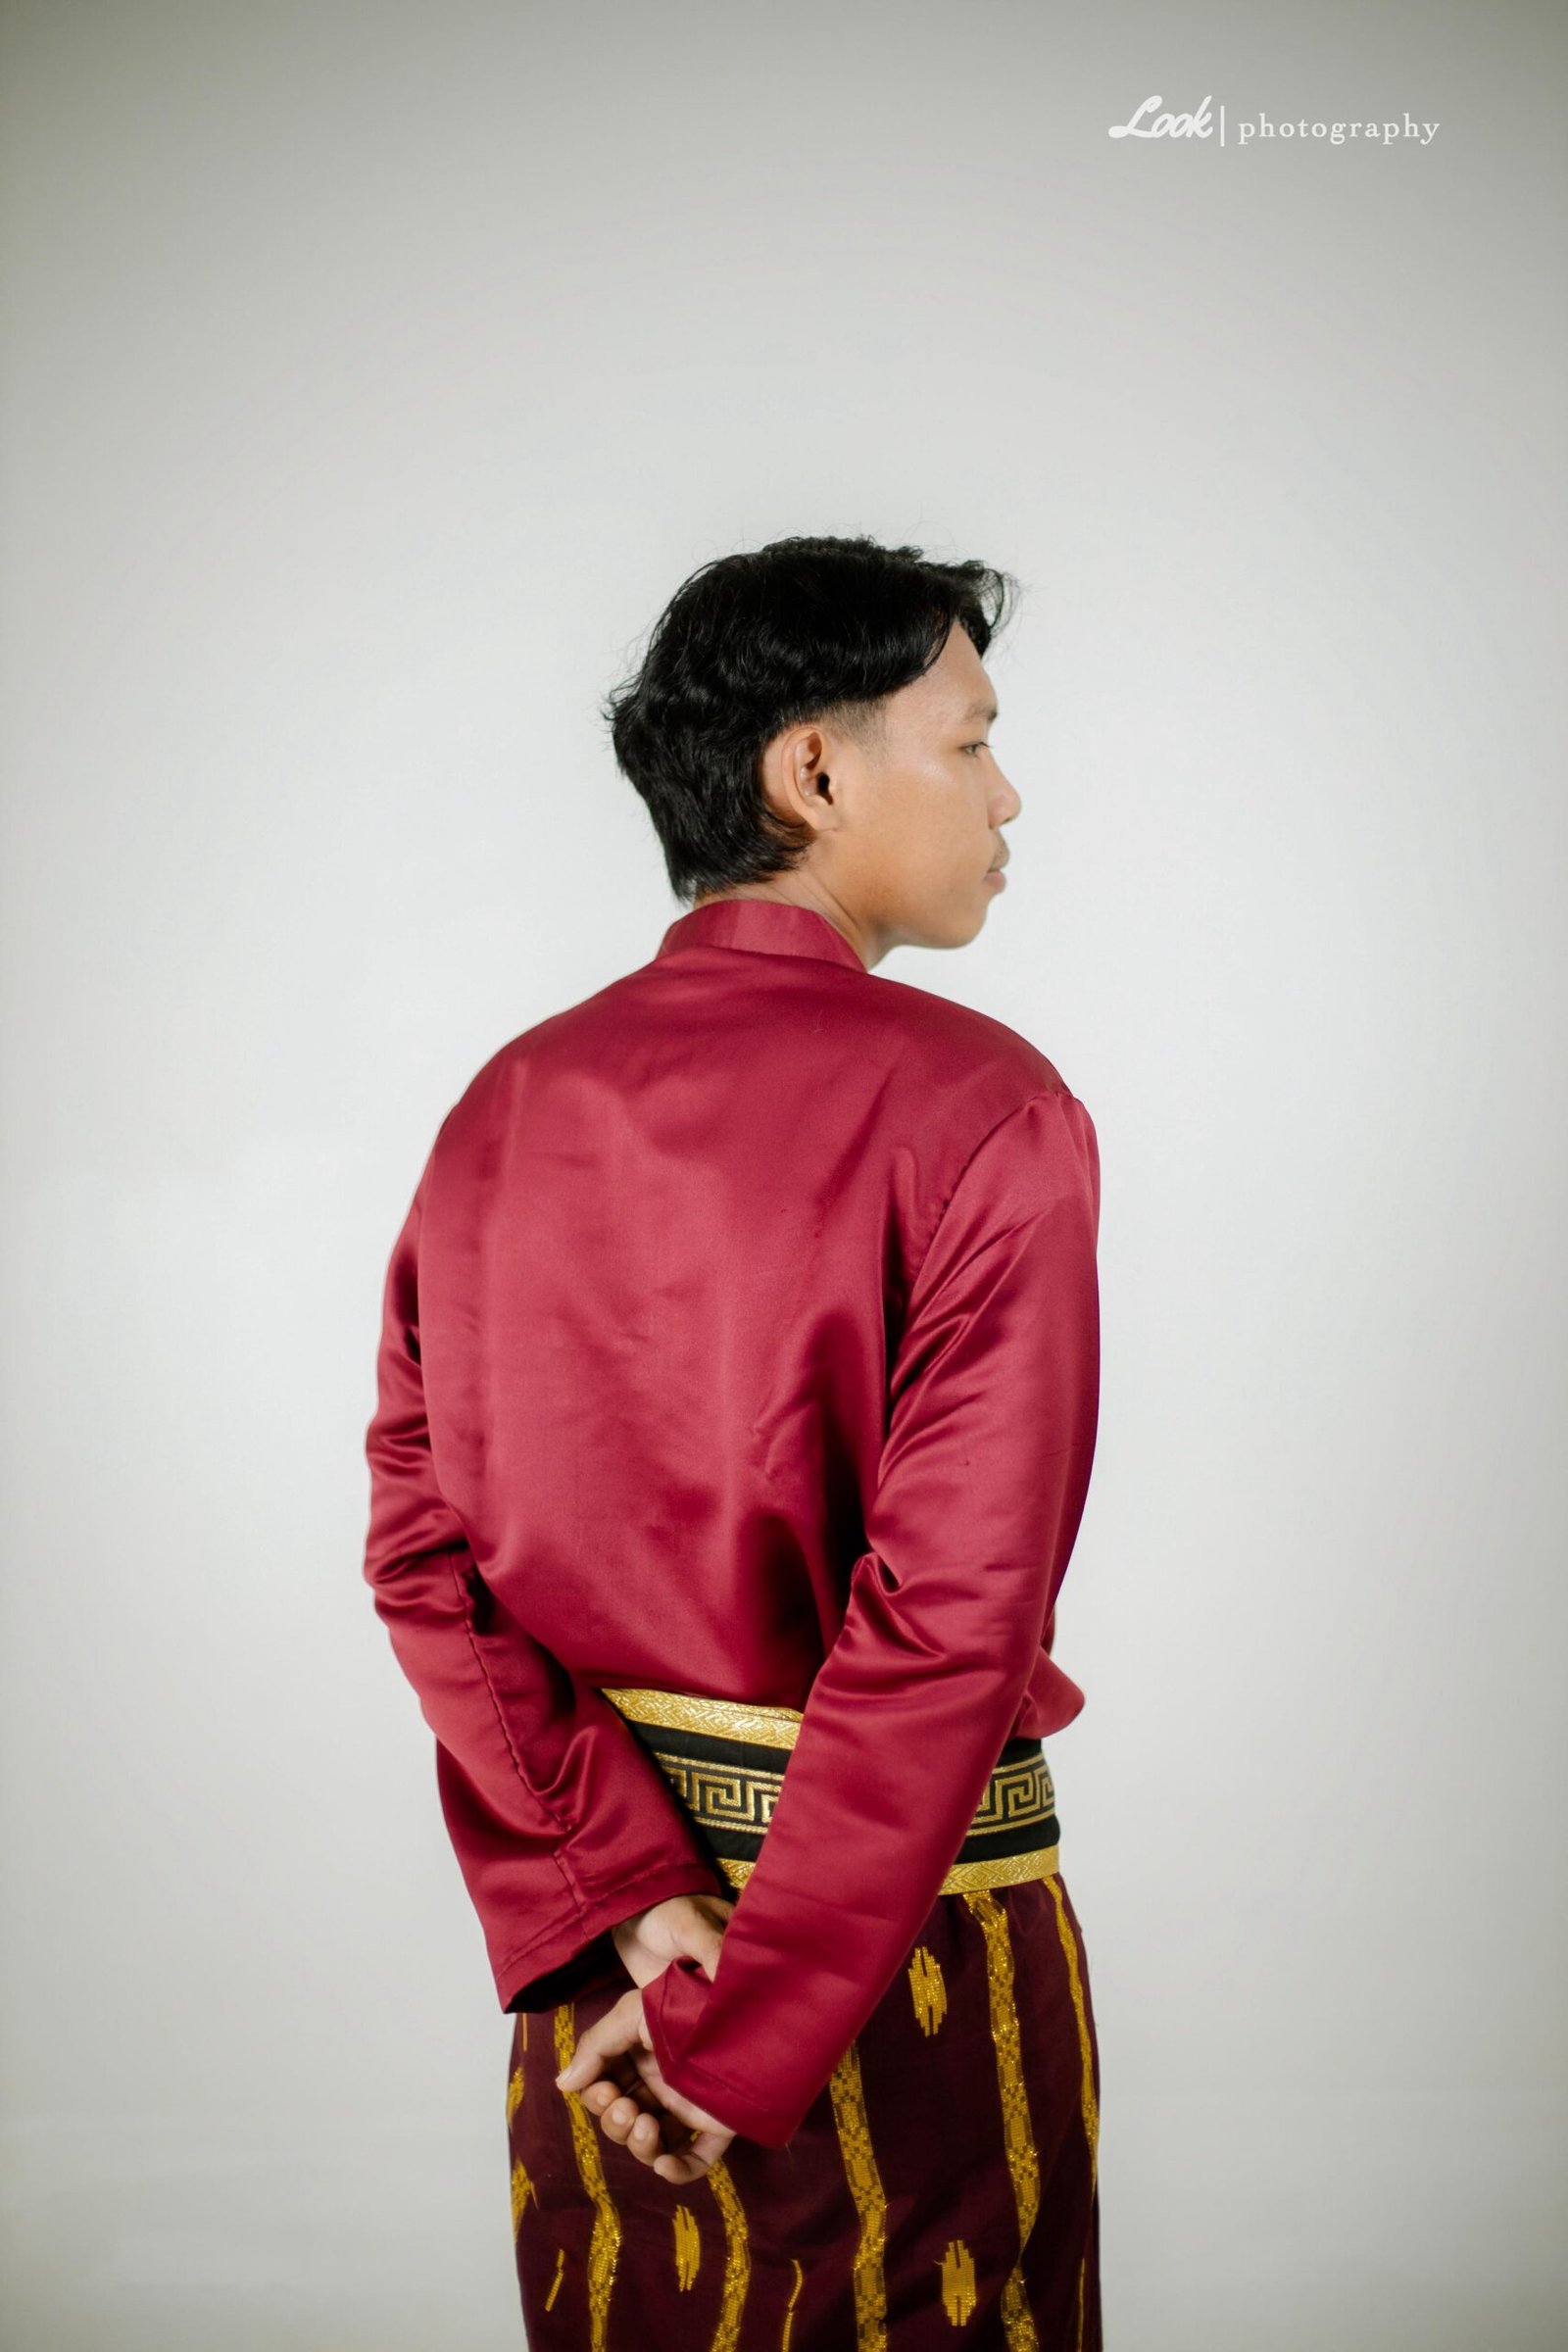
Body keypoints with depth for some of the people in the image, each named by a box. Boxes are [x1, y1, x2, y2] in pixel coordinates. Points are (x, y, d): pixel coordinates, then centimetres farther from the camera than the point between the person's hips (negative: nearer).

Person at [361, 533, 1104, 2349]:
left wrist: (618, 1894, -8)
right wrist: (751, 2026, -17)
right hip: (914, 1923, -5)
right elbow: (951, 1609, -23)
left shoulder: (508, 1106, 1)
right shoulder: (979, 1110, -16)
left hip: (588, 1931, 6)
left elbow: (421, 1550, -4)